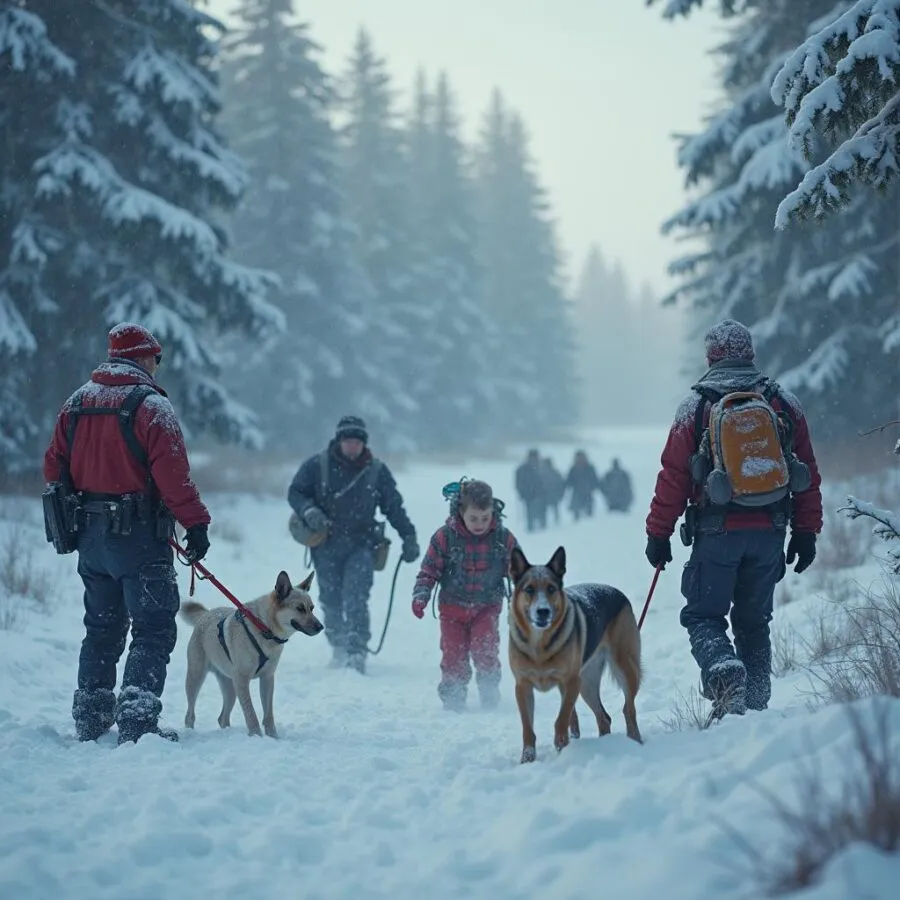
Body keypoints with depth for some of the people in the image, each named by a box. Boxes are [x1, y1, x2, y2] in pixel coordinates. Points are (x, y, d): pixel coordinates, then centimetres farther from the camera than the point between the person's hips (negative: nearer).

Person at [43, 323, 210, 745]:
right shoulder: (150, 406, -12)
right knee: (154, 629, -5)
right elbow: (173, 474, -18)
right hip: (139, 536, -7)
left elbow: (55, 466, 13)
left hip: (90, 535, 7)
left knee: (102, 627, 19)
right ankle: (137, 717, -17)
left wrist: (73, 516, 24)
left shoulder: (76, 403, 10)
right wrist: (196, 524, -13)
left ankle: (91, 718, 22)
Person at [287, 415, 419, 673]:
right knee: (331, 600, 8)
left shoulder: (377, 471, 3)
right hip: (326, 544, 1)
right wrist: (308, 511, -14)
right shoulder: (317, 465, -1)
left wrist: (409, 538, 3)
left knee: (355, 599, -16)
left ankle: (357, 653, -19)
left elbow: (394, 507, 8)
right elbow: (295, 492, 7)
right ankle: (338, 648, 26)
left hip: (361, 545, -1)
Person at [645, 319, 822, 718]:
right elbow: (808, 474, 8)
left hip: (717, 532, -3)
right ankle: (757, 700, 14)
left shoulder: (695, 407, -3)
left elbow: (673, 476, -3)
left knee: (703, 615, 3)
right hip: (770, 532, 3)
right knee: (754, 620, 16)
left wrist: (658, 534, 4)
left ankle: (724, 670, -24)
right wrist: (806, 532, 14)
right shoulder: (785, 404, 6)